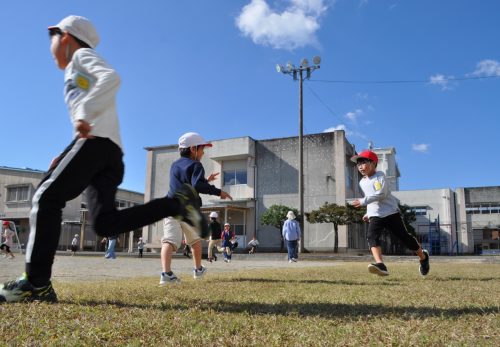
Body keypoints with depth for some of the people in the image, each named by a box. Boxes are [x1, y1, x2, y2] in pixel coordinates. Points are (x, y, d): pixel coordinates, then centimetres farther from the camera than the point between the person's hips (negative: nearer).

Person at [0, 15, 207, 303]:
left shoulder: (82, 55, 12)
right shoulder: (77, 74, 38)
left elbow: (112, 77, -11)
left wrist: (83, 113, -22)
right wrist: (65, 157, 24)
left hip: (97, 140, -8)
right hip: (110, 151, 8)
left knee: (47, 199, -9)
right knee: (105, 224, -6)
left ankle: (36, 284, -12)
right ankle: (176, 203, -10)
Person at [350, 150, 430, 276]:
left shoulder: (379, 176, -9)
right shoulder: (362, 182, 14)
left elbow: (381, 194, -24)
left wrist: (363, 201, -27)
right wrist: (369, 213, 22)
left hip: (390, 212, -5)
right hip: (375, 216, 5)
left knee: (405, 237, 4)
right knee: (372, 237, -22)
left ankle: (423, 256, 31)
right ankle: (380, 265, -38)